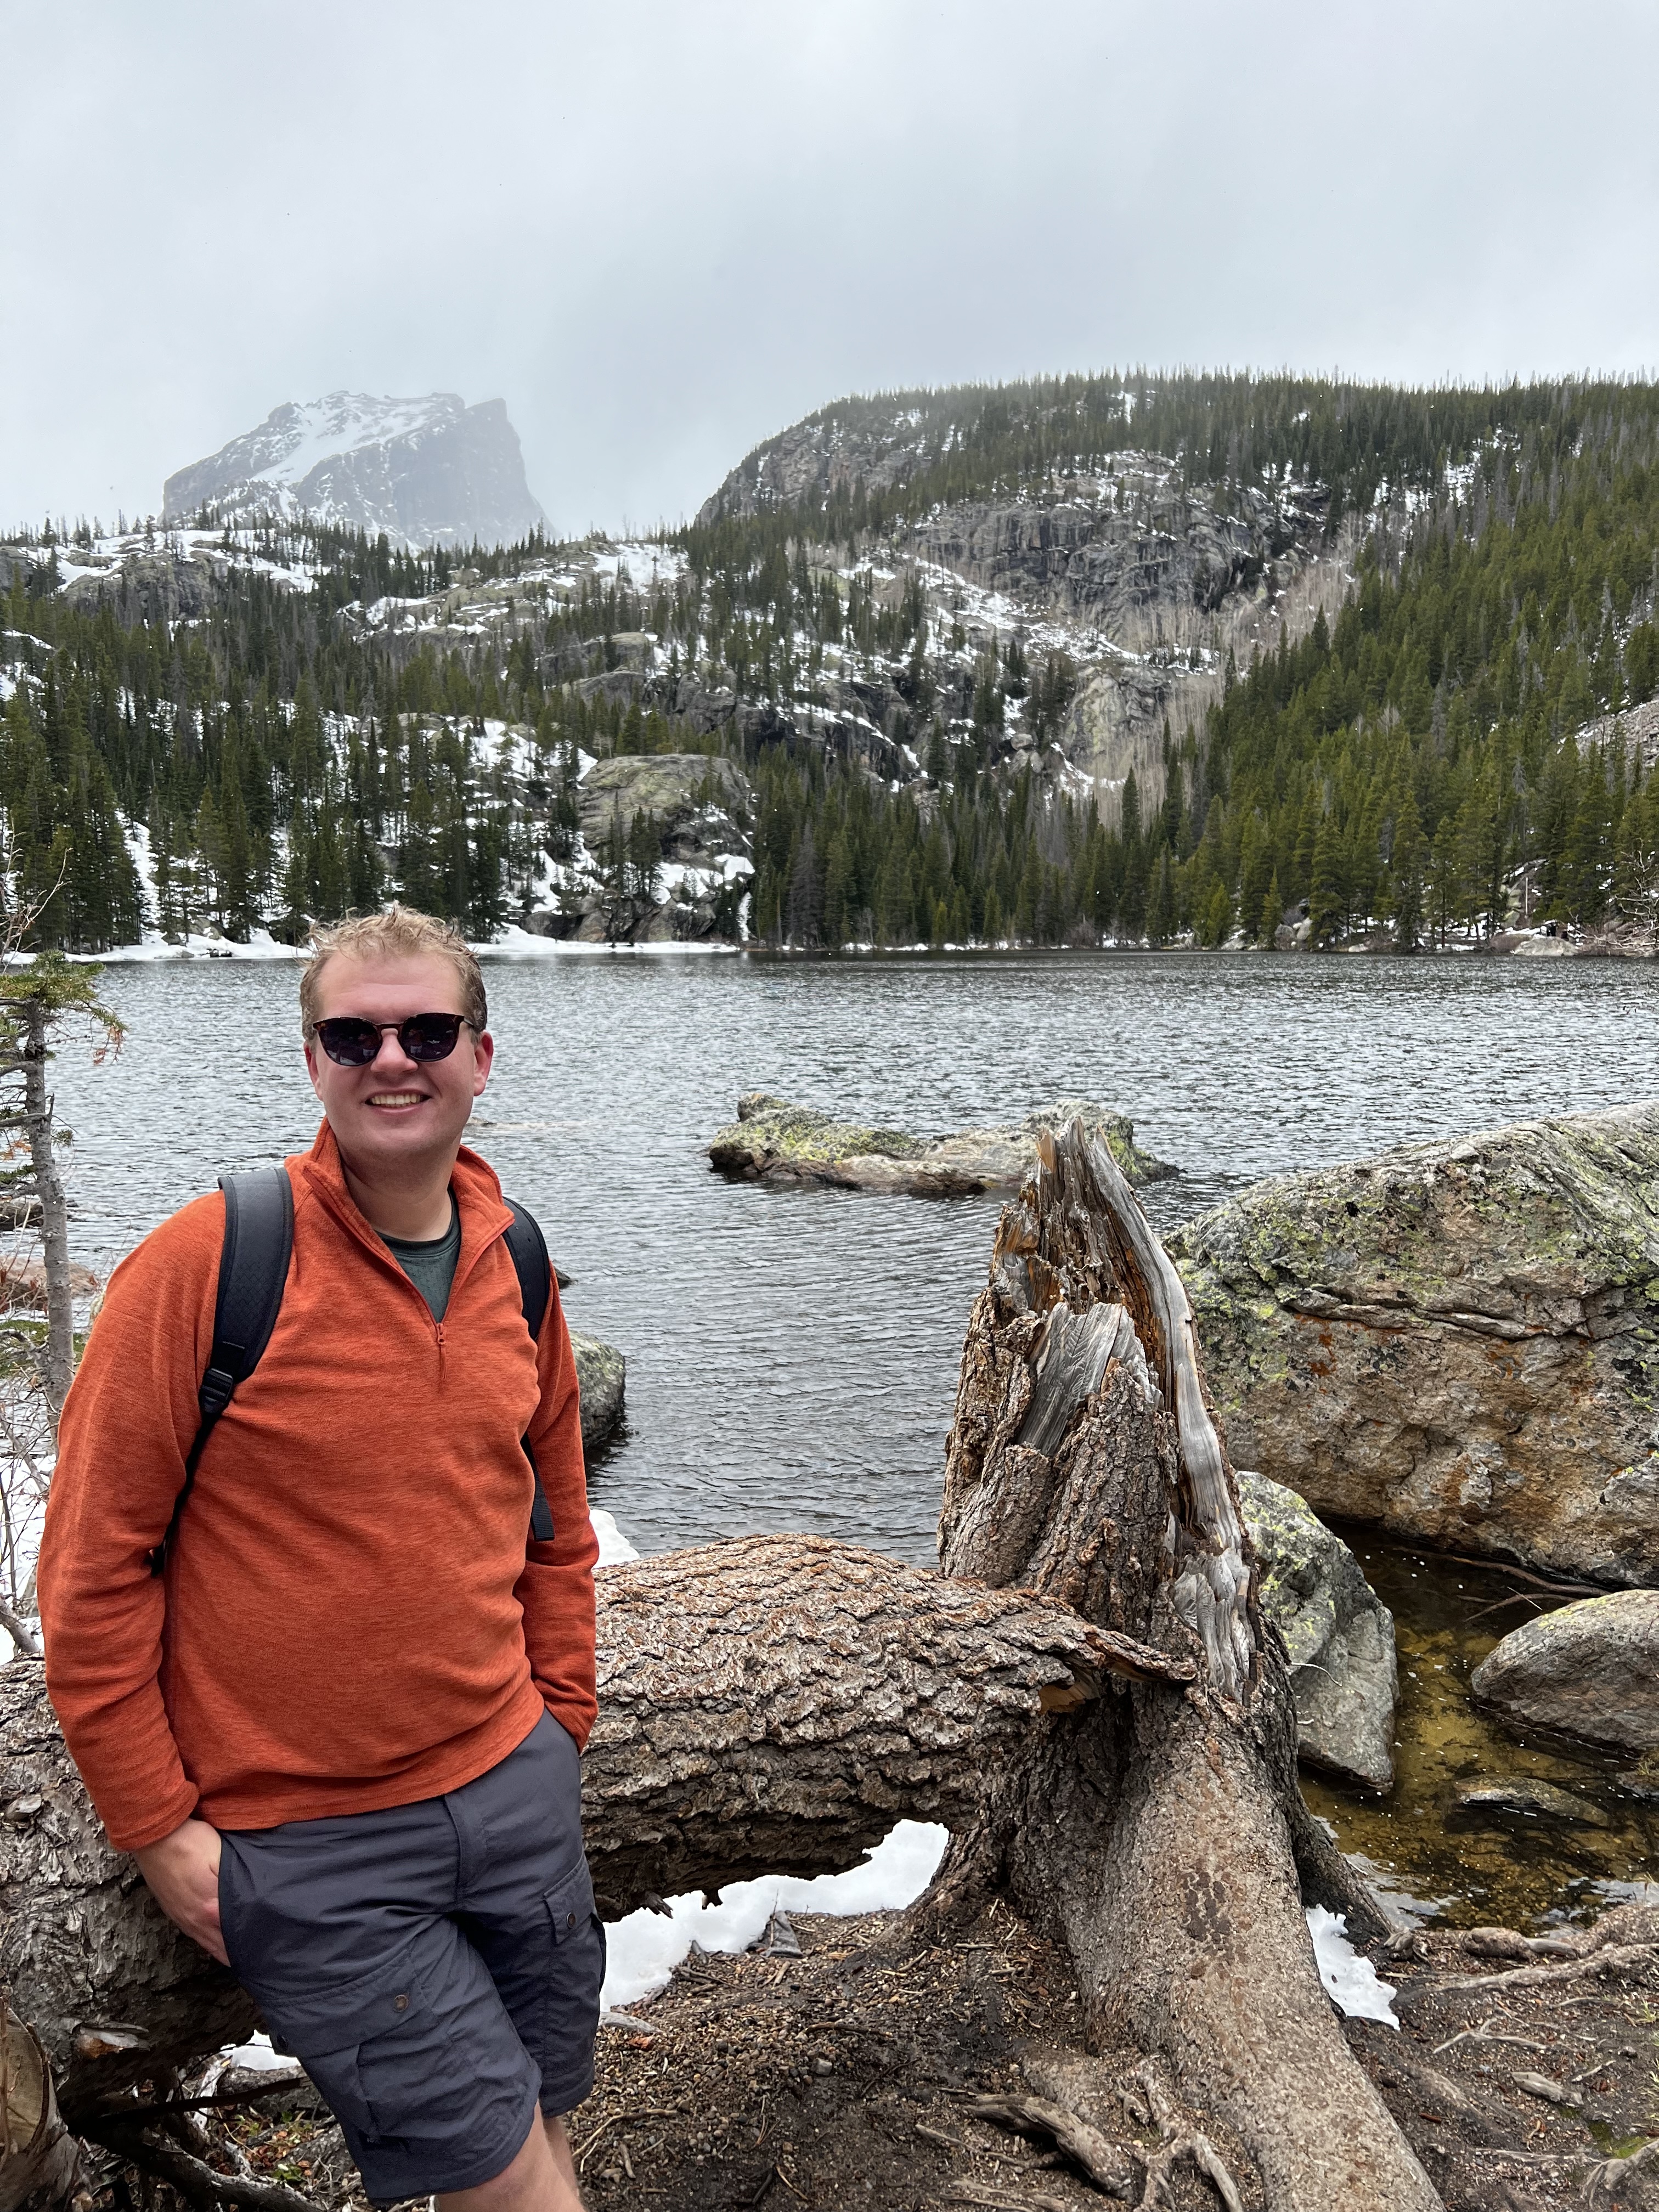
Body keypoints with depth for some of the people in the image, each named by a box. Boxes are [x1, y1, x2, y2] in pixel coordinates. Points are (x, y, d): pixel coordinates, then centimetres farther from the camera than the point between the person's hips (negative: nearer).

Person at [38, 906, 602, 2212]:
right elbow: (93, 1567, -11)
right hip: (307, 1848, -5)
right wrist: (156, 1823, -8)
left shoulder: (517, 1266, 0)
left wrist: (561, 1723, 9)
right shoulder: (198, 1265, -16)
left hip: (514, 1788, 5)